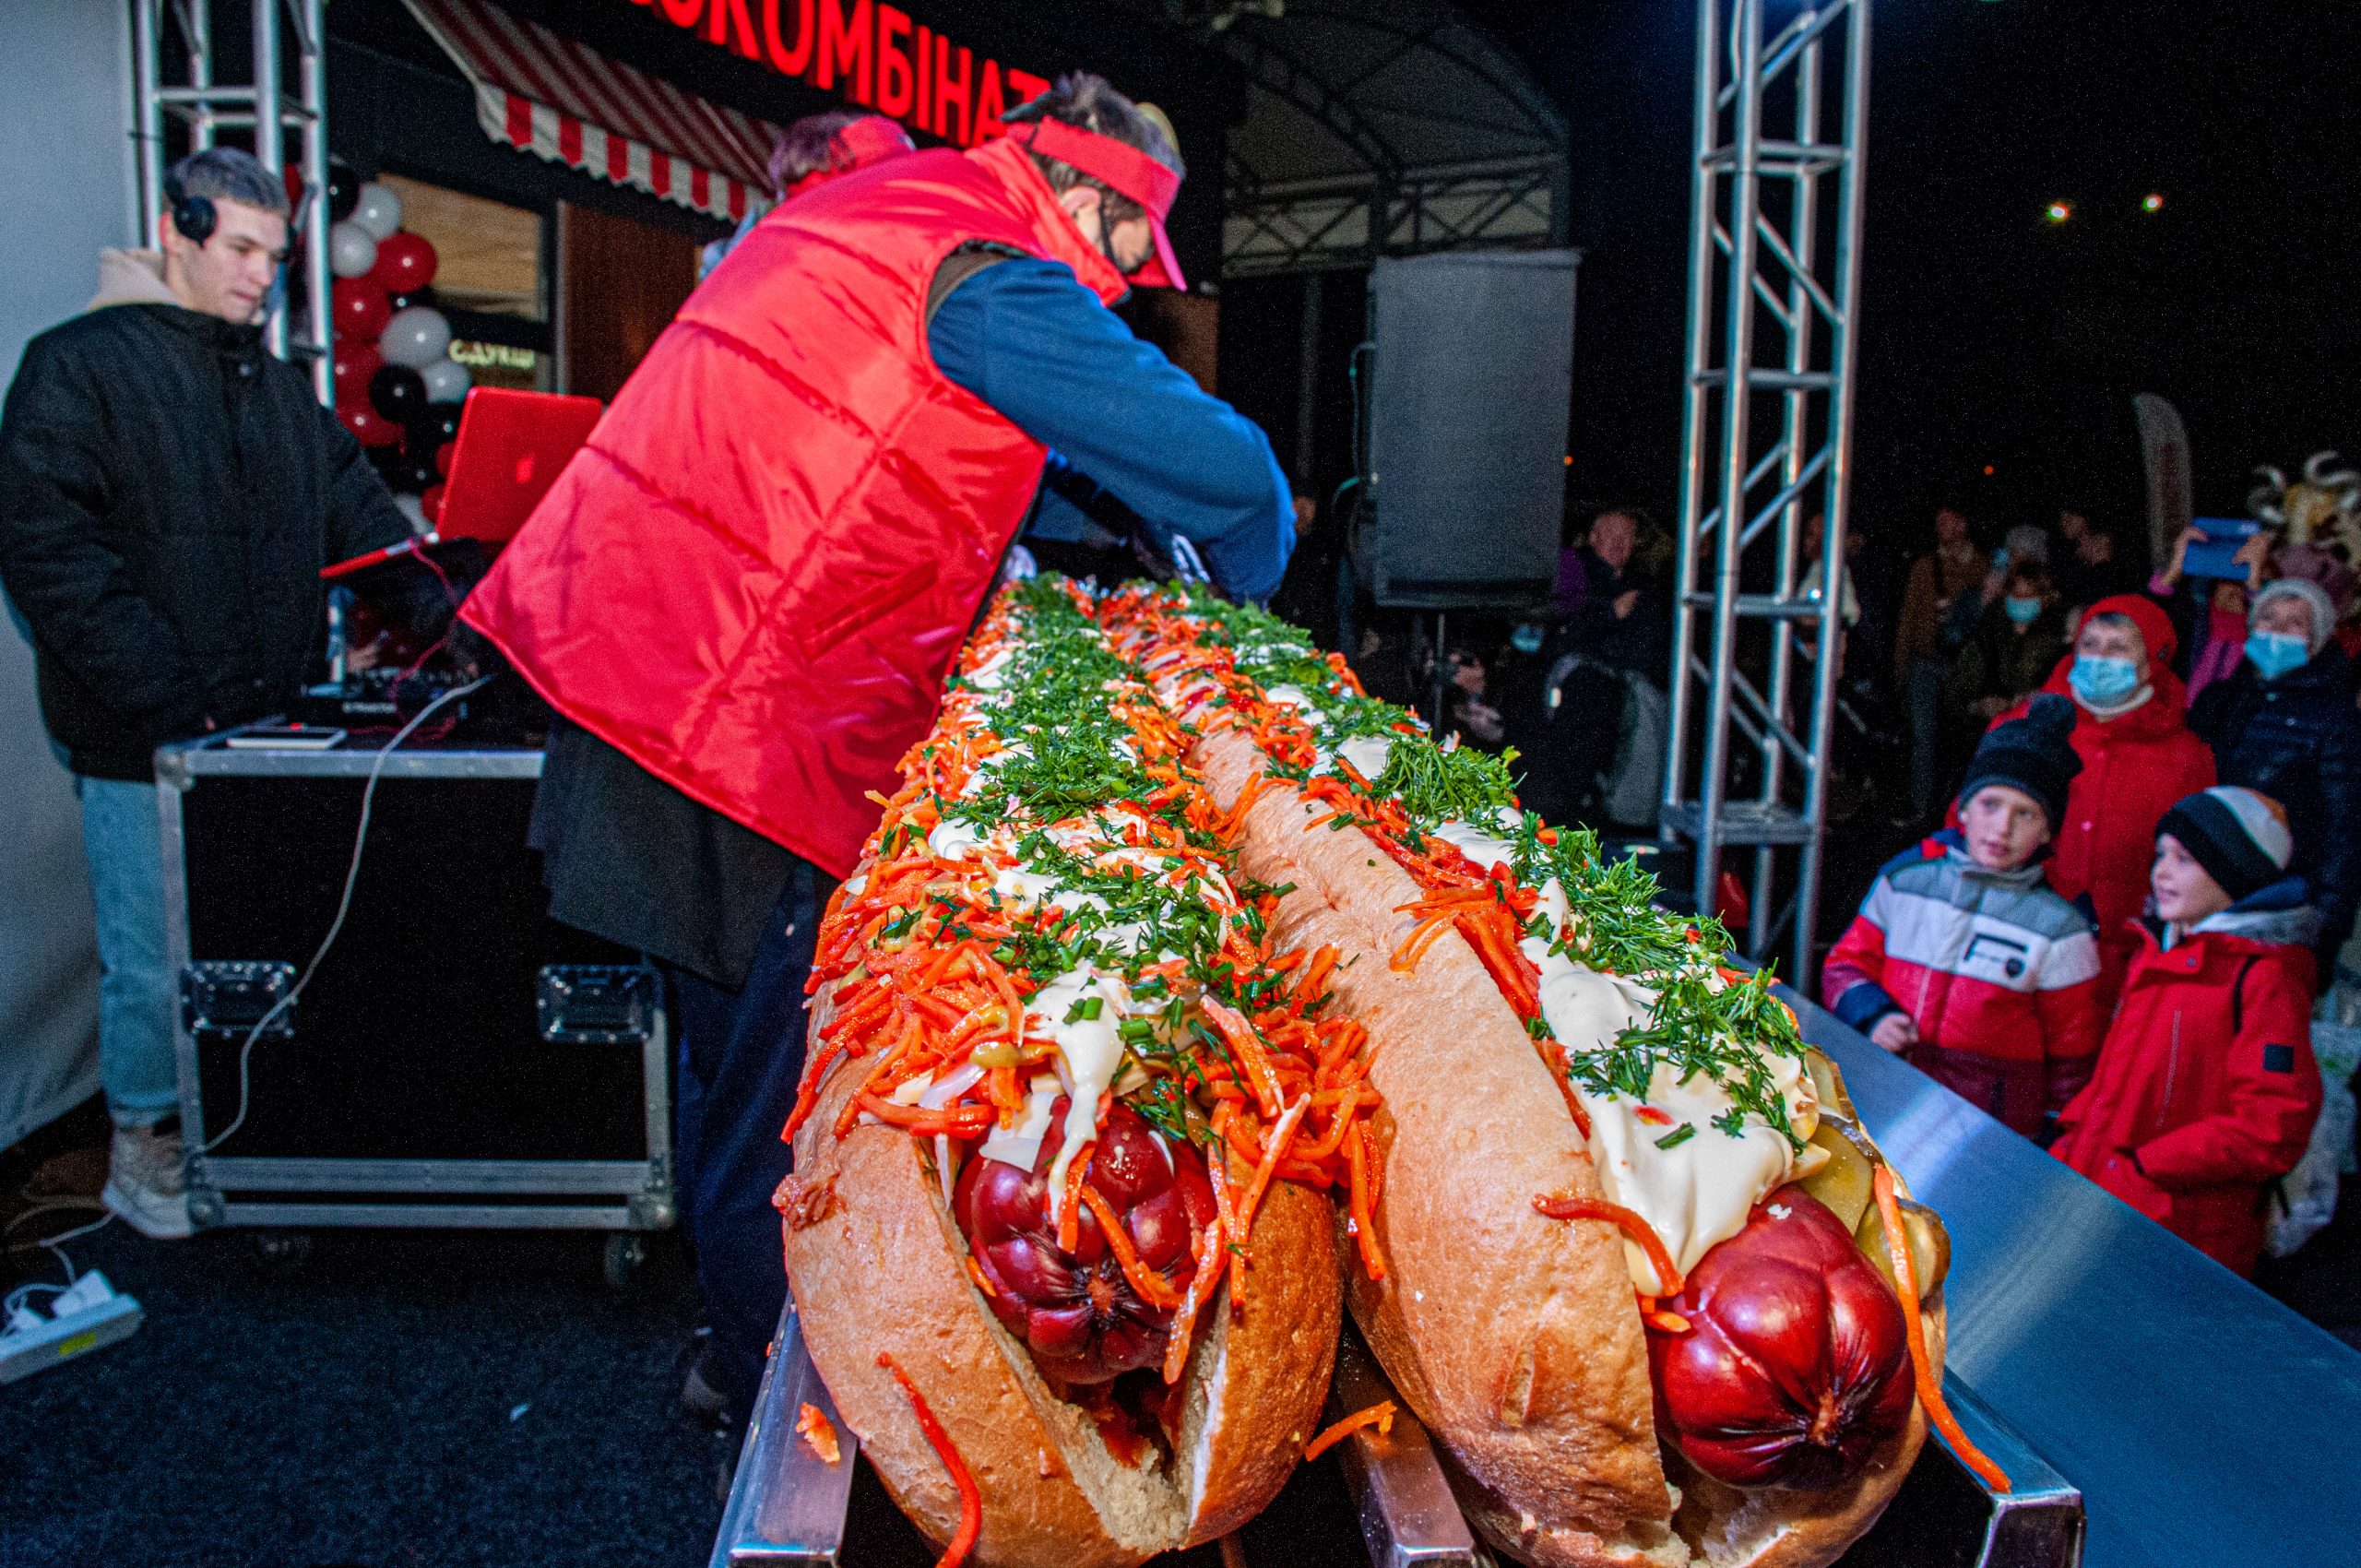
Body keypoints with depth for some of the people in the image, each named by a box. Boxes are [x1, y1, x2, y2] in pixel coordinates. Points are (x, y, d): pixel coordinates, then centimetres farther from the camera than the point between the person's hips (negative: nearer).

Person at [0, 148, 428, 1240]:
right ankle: (141, 1152, 24)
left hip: (266, 725, 6)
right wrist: (170, 700, -19)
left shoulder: (277, 383, 15)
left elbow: (356, 509, 15)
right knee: (153, 962, 4)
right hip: (143, 741, -6)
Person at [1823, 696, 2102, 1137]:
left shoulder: (2060, 931, 1)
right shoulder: (1906, 877, 6)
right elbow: (1846, 963, 15)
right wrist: (1874, 1016, -4)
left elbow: (2070, 1053, 8)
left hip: (1991, 1122, -2)